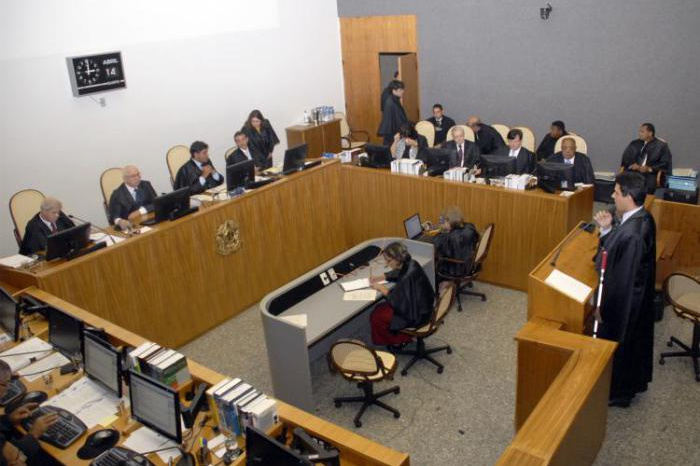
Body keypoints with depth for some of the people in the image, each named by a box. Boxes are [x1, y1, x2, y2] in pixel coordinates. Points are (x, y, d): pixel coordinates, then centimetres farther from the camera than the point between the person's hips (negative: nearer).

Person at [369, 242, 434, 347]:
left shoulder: (407, 276, -33)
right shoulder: (410, 264, -7)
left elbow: (396, 300, -22)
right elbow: (396, 274, 17)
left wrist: (381, 288, -10)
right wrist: (379, 278, 9)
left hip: (416, 316, -9)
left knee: (376, 316, 0)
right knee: (380, 309, 15)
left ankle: (398, 340, 20)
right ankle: (400, 337, 25)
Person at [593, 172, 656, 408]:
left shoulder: (632, 234, -34)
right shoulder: (641, 218, -5)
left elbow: (622, 281, -27)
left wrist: (603, 308, -16)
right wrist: (607, 229, -8)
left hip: (623, 302, -9)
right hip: (636, 298, 9)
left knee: (618, 344, 13)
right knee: (633, 342, 27)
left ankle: (617, 392, 35)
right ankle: (634, 381, 48)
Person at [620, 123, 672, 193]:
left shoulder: (661, 145, 7)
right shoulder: (634, 144, 17)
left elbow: (665, 164, 1)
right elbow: (625, 158, 14)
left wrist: (649, 168, -14)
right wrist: (631, 165, -8)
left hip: (651, 173, -3)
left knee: (649, 186, -35)